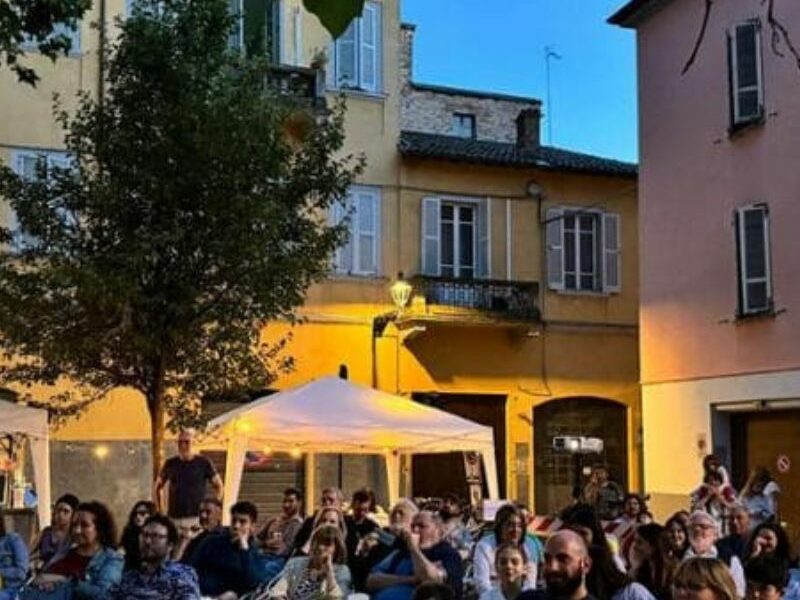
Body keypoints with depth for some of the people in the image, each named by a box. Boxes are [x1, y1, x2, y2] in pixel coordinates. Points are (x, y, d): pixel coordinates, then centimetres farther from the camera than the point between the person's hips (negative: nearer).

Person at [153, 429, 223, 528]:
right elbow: (157, 487, 18)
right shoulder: (170, 464, 8)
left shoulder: (203, 463, 1)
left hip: (196, 517, -2)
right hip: (174, 518, 2)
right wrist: (159, 511, 9)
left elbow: (218, 485, 7)